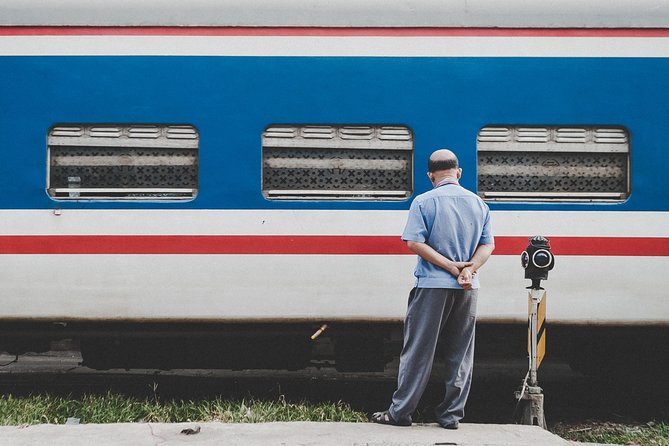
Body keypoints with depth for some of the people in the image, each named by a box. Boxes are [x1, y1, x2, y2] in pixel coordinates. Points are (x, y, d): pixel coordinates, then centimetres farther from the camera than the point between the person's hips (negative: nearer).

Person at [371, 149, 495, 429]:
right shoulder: (478, 203, 8)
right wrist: (468, 270, -10)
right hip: (468, 289, 4)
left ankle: (401, 411, 5)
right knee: (460, 354, 9)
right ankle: (451, 414, 12)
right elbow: (488, 245, 2)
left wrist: (452, 266, -12)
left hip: (433, 285, -3)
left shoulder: (424, 202, -4)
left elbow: (414, 243, -13)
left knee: (418, 351, 1)